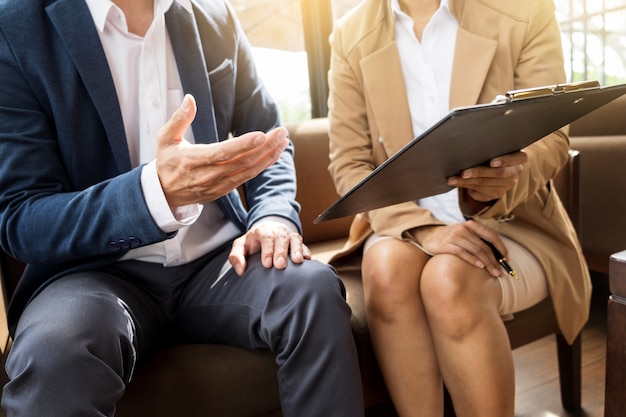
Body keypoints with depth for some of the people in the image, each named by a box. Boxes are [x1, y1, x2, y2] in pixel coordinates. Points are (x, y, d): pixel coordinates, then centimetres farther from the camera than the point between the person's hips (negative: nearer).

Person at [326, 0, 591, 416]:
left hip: (509, 220, 0)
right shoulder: (352, 35, 1)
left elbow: (551, 138, -3)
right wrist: (424, 228, -22)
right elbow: (349, 163, -4)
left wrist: (511, 178, -29)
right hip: (404, 222, 2)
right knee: (386, 269, -32)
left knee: (448, 281, -32)